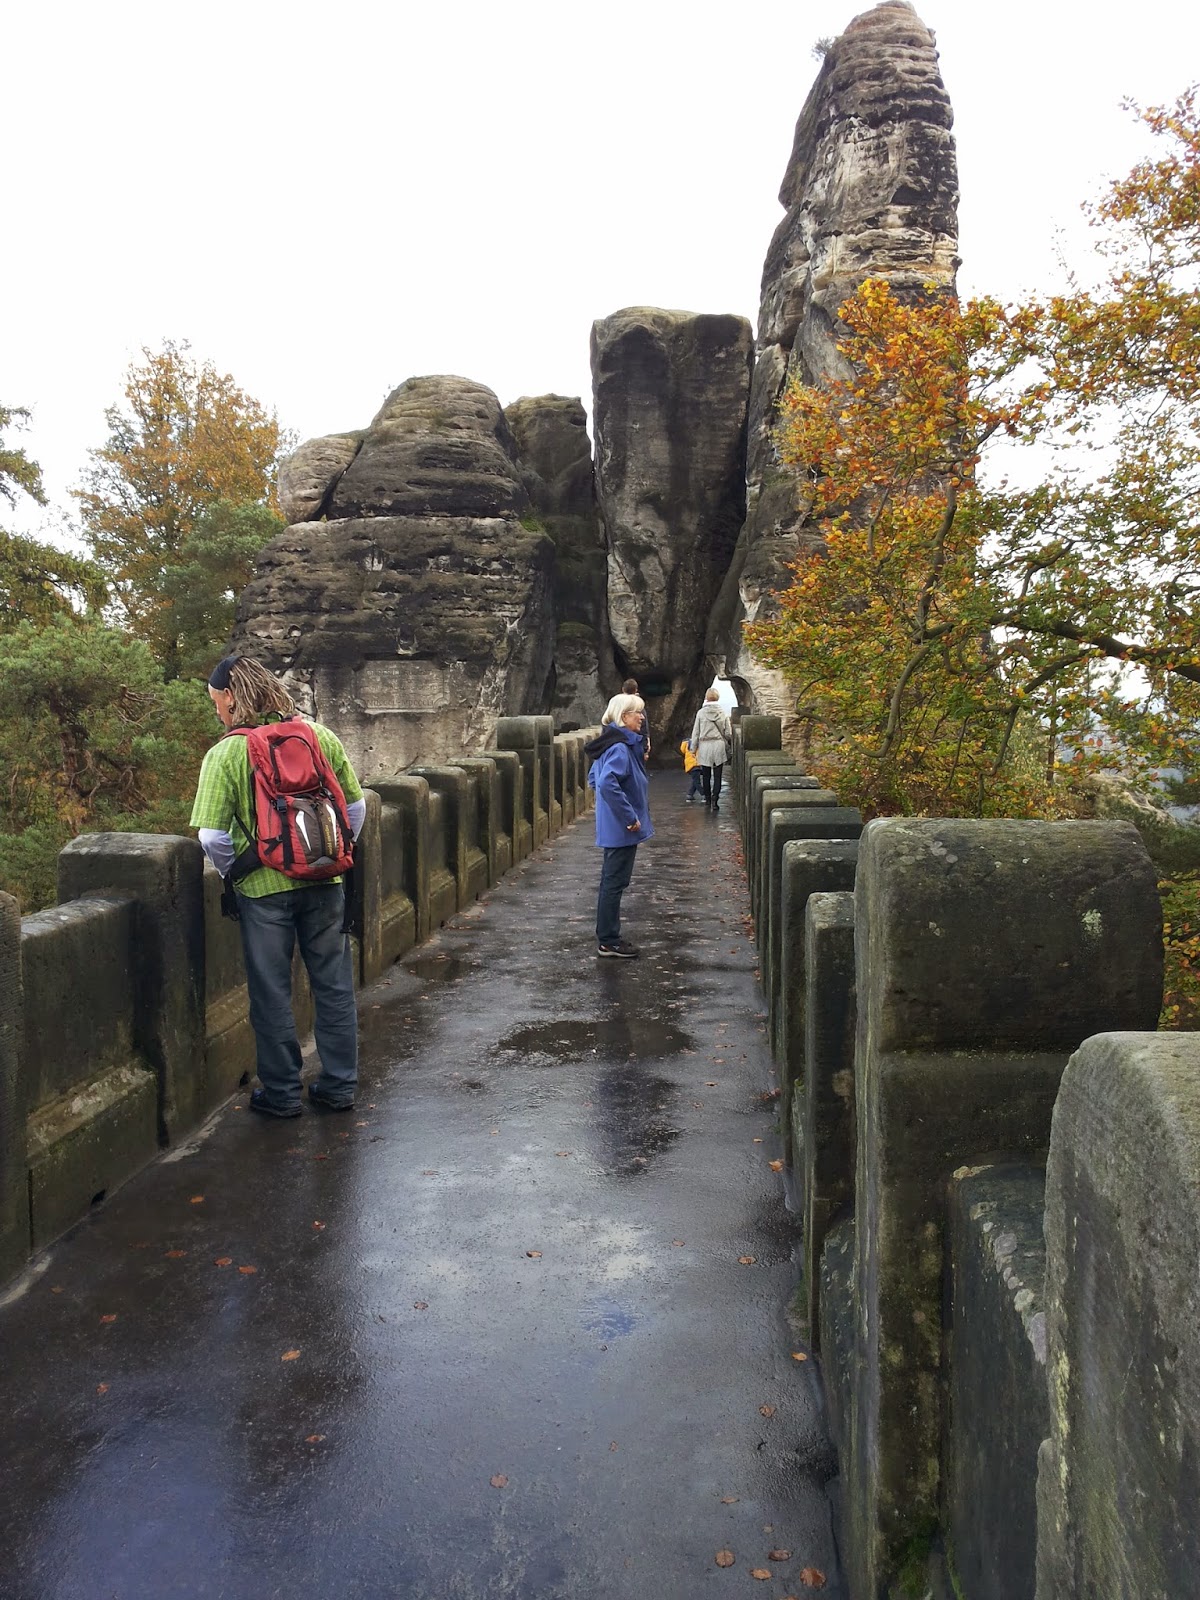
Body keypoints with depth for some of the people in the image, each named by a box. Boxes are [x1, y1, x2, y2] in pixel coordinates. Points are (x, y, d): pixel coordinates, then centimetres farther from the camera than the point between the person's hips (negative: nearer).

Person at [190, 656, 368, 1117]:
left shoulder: (225, 754, -11)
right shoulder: (320, 736, -1)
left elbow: (211, 836, -15)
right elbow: (355, 807, 4)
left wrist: (233, 872, 3)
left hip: (264, 888, -3)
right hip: (325, 883, 3)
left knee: (271, 993, 11)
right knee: (333, 985, 14)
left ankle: (281, 1093, 22)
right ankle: (339, 1085, 25)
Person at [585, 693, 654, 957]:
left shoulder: (614, 743, 11)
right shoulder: (620, 748, -21)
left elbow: (594, 778, 21)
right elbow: (607, 783, -34)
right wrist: (630, 817, -26)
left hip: (613, 825, 10)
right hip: (621, 829, -10)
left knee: (611, 882, 17)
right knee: (615, 883, -2)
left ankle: (607, 936, 26)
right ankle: (608, 942, 6)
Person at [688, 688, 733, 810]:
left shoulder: (701, 713, -5)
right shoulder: (723, 713, -1)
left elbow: (696, 732, -1)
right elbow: (728, 733, 3)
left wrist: (693, 748, 6)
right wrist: (729, 744, 22)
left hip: (704, 746, 0)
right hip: (719, 746, 0)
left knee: (706, 775, 12)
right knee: (717, 775, 1)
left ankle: (707, 799, 21)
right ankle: (715, 798, -13)